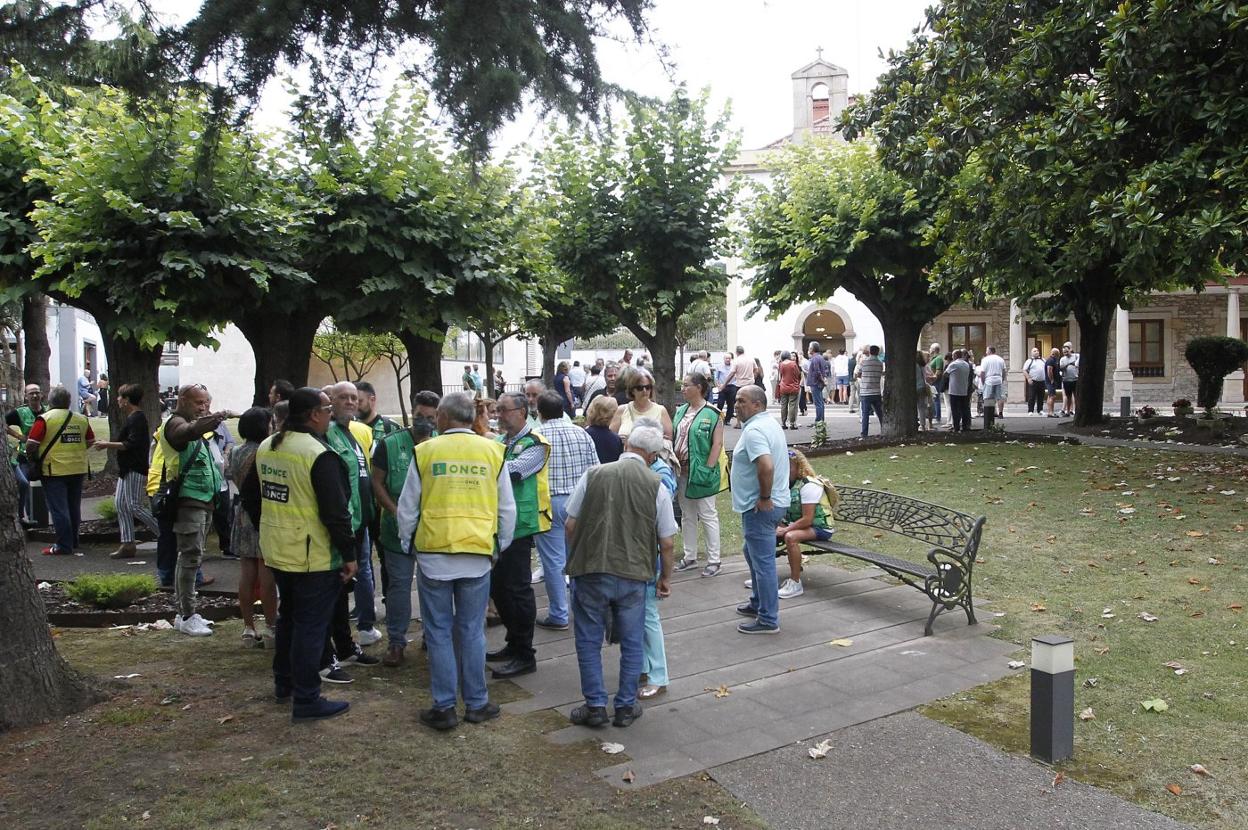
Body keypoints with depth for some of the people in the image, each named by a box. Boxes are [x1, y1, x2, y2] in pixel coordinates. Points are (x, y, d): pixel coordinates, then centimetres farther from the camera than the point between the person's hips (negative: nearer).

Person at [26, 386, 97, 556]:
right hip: (78, 470, 5)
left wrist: (32, 459, 5)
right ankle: (73, 541, 25)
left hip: (54, 470, -5)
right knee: (74, 507, 16)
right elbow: (90, 442, 11)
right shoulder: (81, 419, 5)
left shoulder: (45, 419, -9)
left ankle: (64, 546, 0)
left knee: (58, 509, 0)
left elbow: (31, 444, -13)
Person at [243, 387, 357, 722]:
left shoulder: (265, 447, 6)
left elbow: (251, 495, 16)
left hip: (277, 552, 8)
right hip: (313, 557, -8)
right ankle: (306, 700, 8)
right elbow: (335, 512, -22)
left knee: (288, 617, 23)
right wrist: (349, 554, -13)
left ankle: (284, 683, 37)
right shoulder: (319, 455, -21)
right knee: (311, 626, 1)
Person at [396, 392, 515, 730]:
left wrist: (407, 543, 19)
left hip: (432, 553, -1)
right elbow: (507, 509, 7)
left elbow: (407, 508, 3)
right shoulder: (492, 452, 1)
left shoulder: (424, 451, -3)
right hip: (478, 554, 1)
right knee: (472, 631, 11)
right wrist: (501, 544, 21)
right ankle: (476, 704, 19)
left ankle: (444, 708, 14)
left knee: (439, 632, 8)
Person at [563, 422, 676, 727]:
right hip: (634, 575, 1)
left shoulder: (593, 475, -3)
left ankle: (595, 706, 16)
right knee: (632, 643, 15)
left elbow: (570, 525, 1)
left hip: (590, 572, 0)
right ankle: (626, 707, 21)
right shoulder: (656, 486, -3)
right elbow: (666, 543, 1)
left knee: (589, 641, 13)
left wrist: (574, 560, 18)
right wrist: (665, 577, 17)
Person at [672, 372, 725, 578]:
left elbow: (717, 444, -14)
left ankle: (713, 560, 10)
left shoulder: (712, 414, -11)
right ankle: (690, 557, 26)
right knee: (687, 516, 15)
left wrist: (708, 469, -18)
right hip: (682, 470, 7)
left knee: (708, 516, 1)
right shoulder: (681, 411, 10)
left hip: (701, 472, -7)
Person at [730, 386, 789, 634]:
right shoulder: (771, 423, 13)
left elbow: (766, 466, -35)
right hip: (774, 502, 11)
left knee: (763, 561, -3)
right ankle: (759, 603, 38)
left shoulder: (754, 431, -20)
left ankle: (768, 619, 5)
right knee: (753, 553, 25)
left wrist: (764, 497, -22)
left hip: (760, 508, -11)